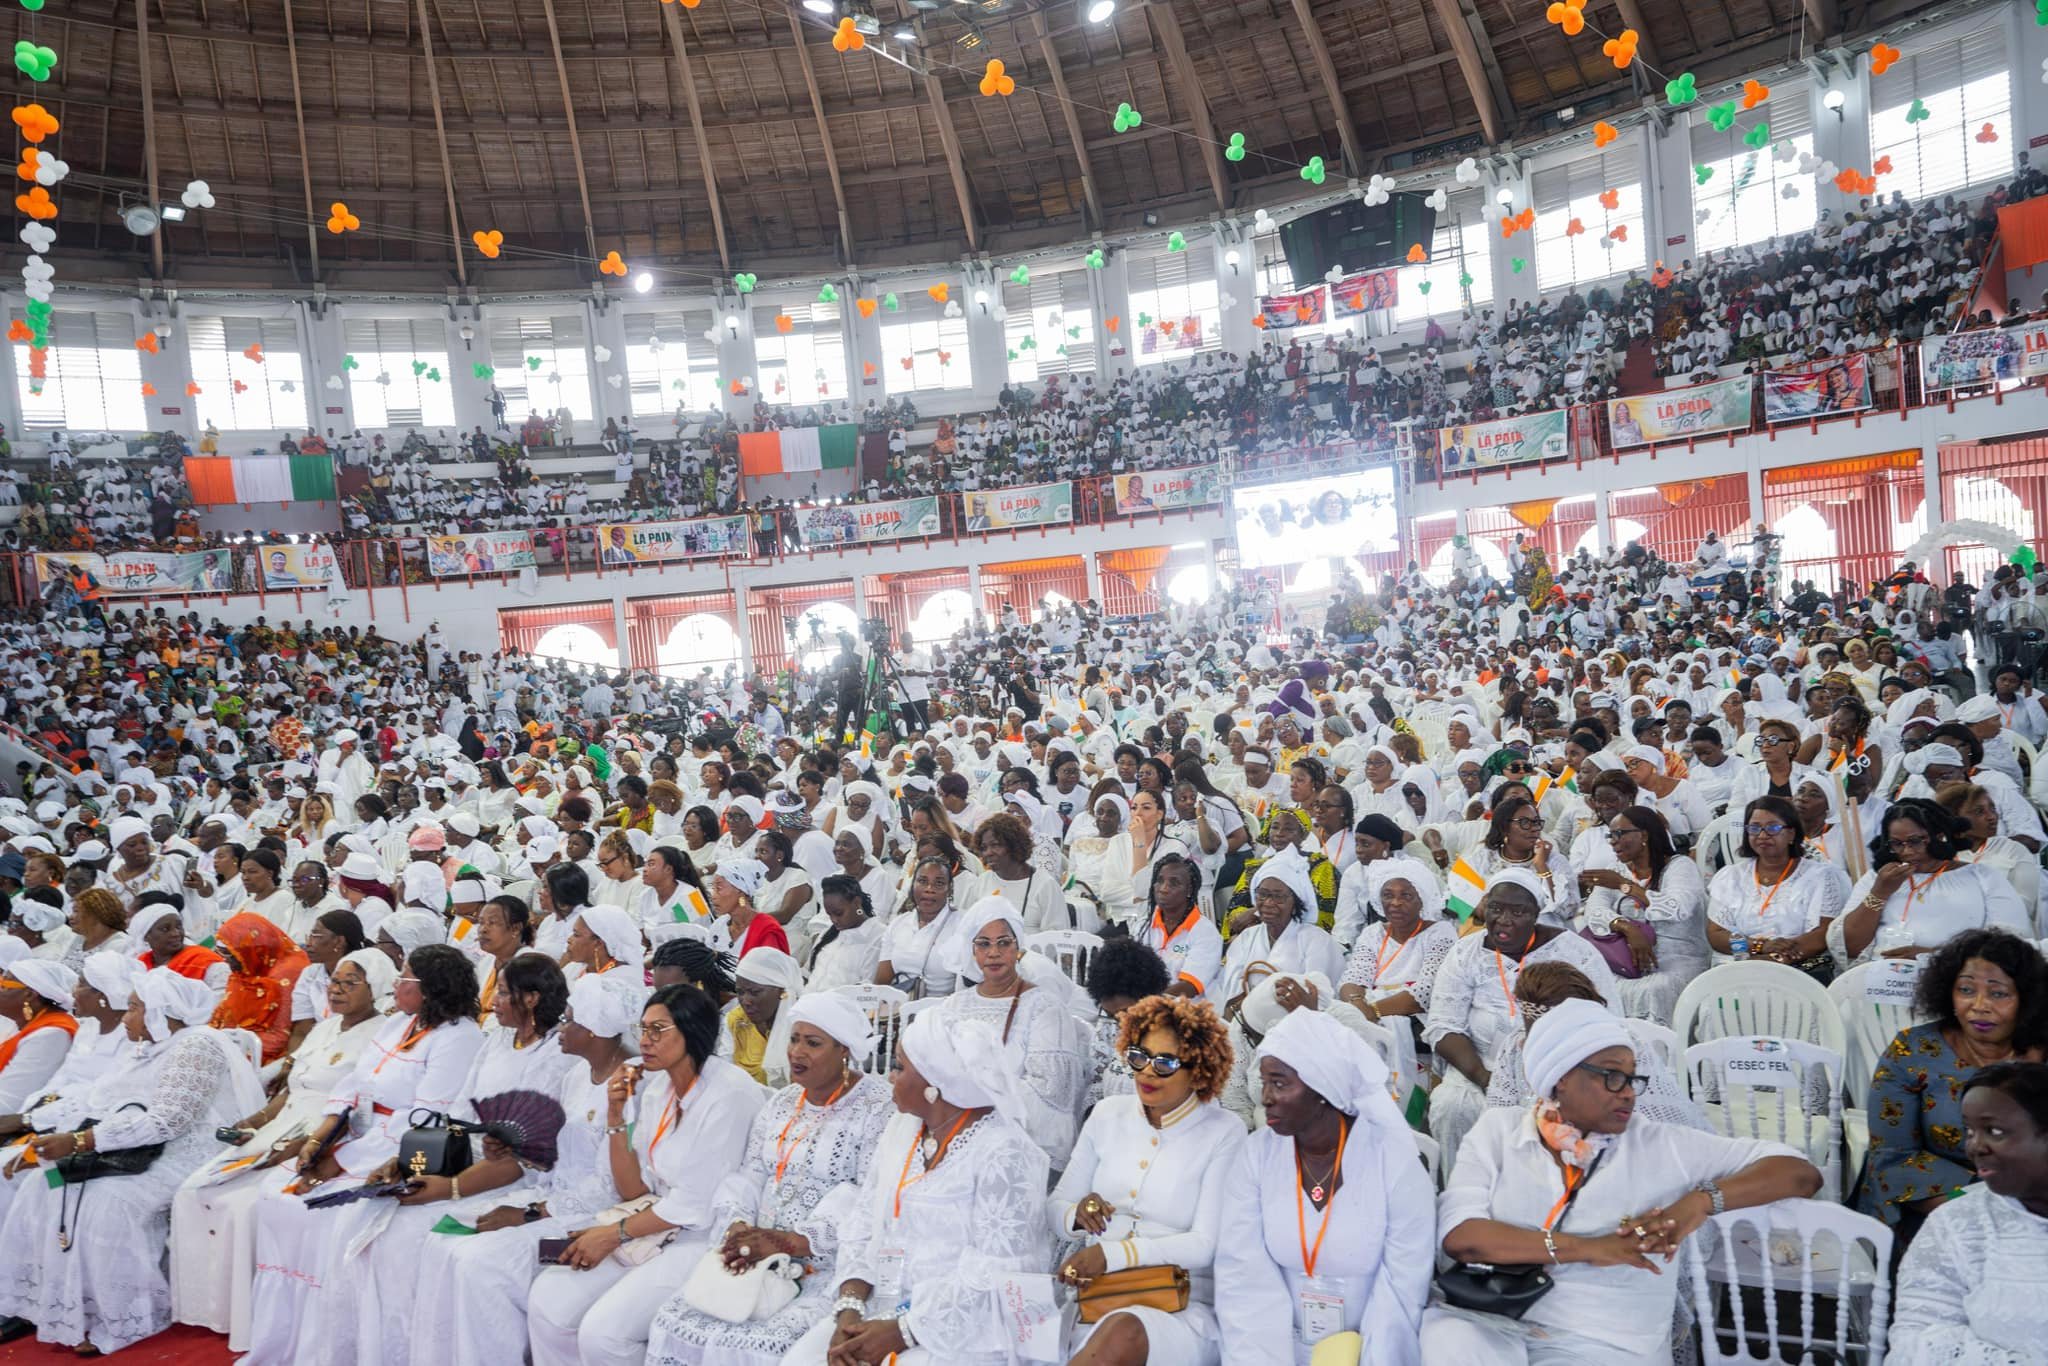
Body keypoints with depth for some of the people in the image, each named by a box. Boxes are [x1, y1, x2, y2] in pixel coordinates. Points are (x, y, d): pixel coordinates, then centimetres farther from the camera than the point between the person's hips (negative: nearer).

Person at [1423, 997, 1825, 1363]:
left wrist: (1703, 1199, -13)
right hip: (1489, 1321, 0)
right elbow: (1459, 1235, -9)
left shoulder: (1659, 1145, 6)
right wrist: (1589, 1248, -18)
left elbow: (1801, 1174, 5)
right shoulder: (1497, 1131, 6)